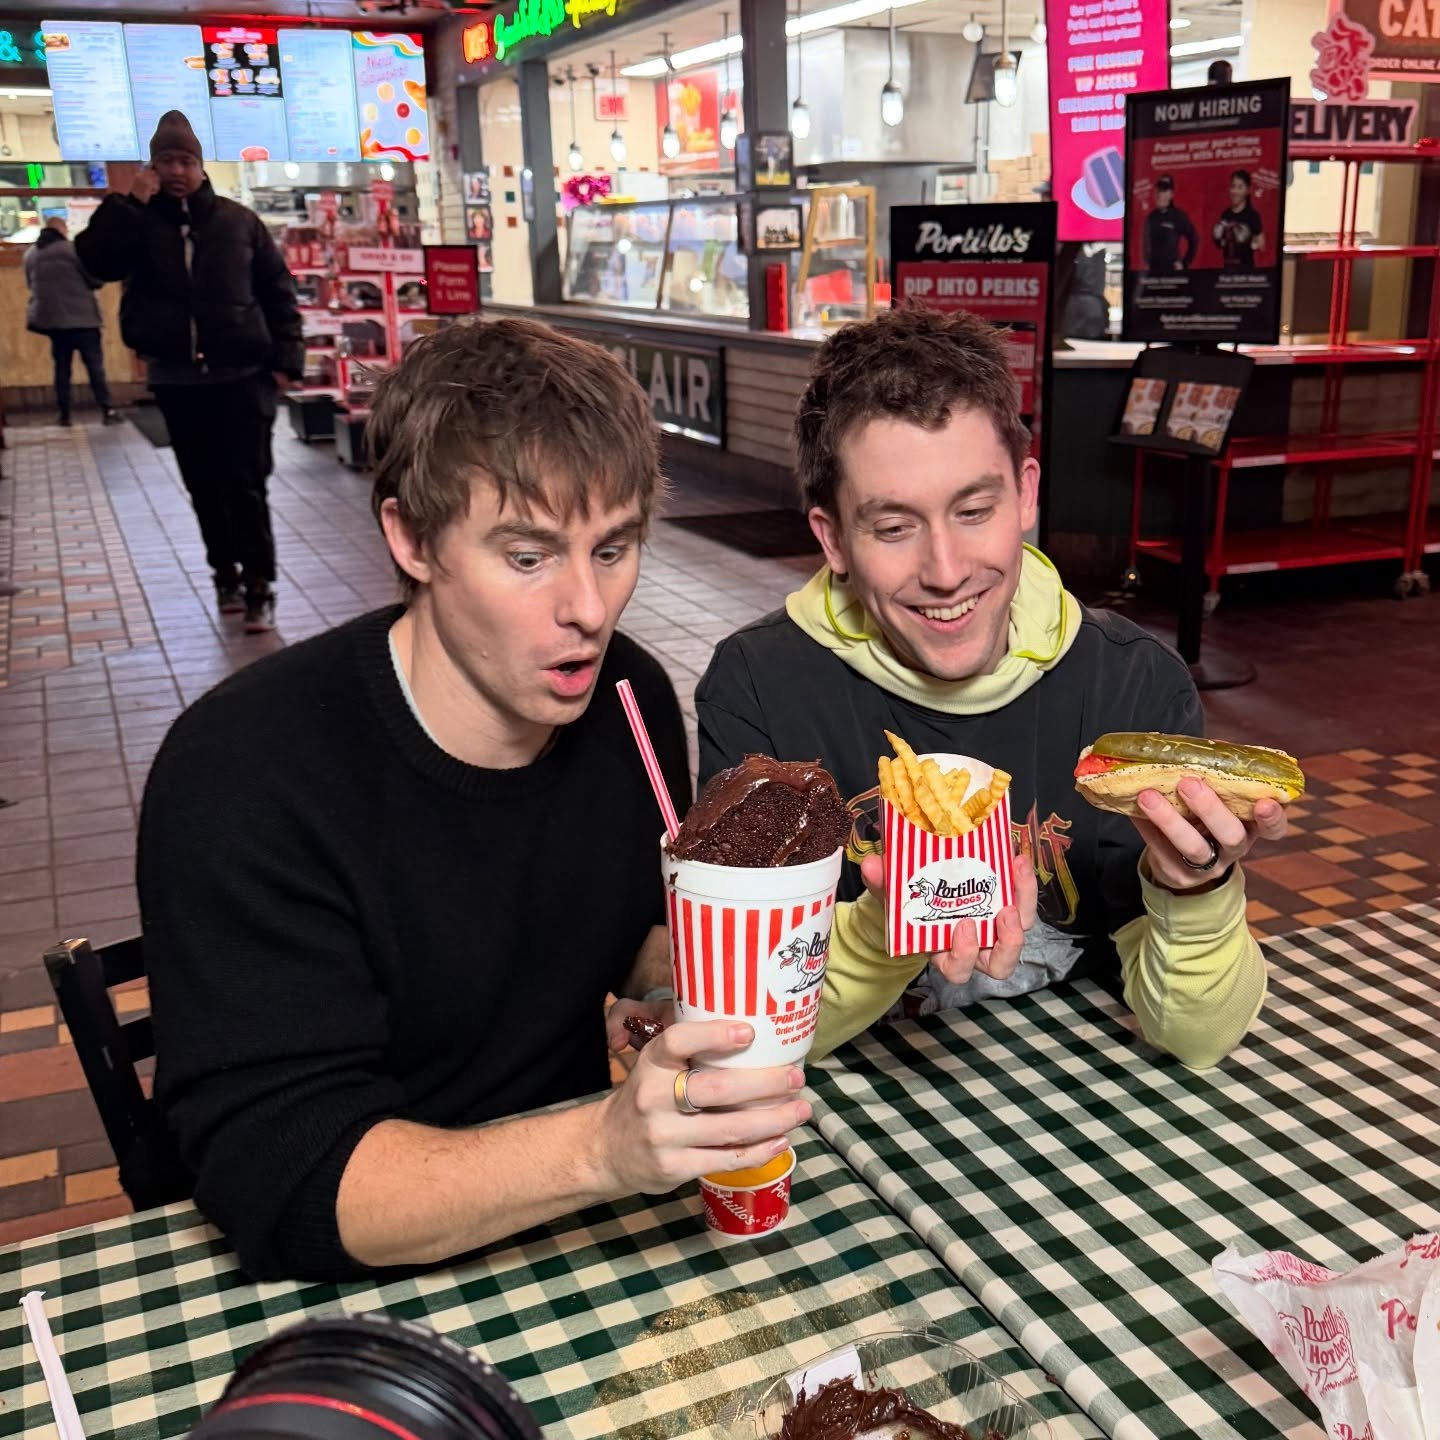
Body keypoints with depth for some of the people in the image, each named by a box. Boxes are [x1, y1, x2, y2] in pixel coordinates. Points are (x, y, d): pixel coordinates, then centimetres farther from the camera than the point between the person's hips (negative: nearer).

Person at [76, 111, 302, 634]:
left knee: (243, 483, -6)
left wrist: (285, 357, -3)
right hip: (176, 379, 2)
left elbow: (277, 291, 4)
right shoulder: (138, 222, 6)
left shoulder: (239, 221, 4)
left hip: (242, 373, -2)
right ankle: (225, 571, 23)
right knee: (204, 486, 9)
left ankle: (259, 584, -1)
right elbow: (95, 261, -11)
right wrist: (127, 204, -14)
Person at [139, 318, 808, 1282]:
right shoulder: (244, 777, -22)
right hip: (352, 1283, -4)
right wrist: (606, 1149, -40)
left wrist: (677, 972, -10)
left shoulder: (628, 696, -5)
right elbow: (282, 1183, -27)